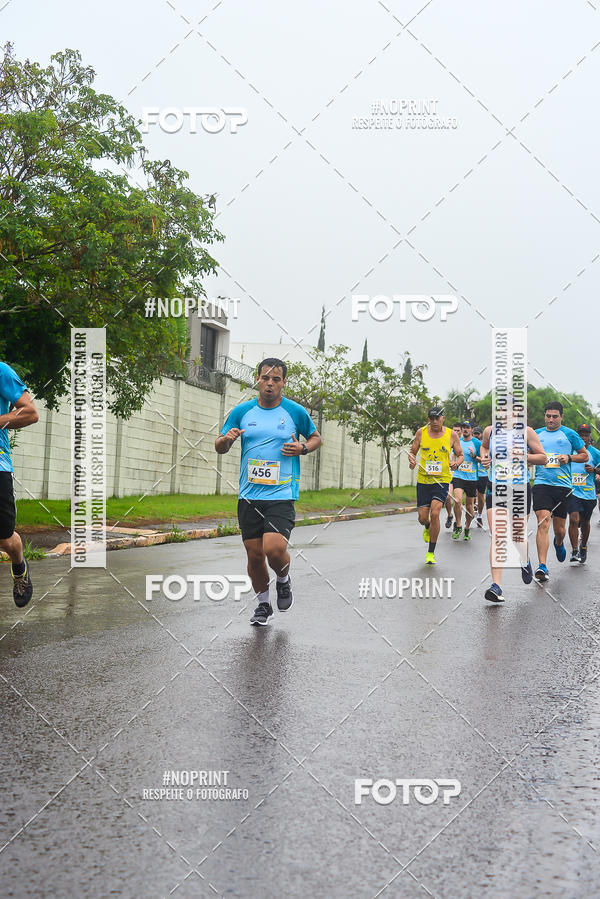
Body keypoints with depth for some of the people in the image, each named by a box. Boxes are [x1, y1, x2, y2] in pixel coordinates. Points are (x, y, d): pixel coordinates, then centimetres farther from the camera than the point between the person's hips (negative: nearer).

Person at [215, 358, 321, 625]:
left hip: (282, 494, -3)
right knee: (254, 554, 5)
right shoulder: (242, 411, 6)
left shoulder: (295, 411, 2)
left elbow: (316, 437, 17)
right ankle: (263, 604, 28)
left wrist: (302, 448, -4)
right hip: (249, 496, 3)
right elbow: (219, 447, 13)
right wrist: (227, 439, -11)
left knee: (274, 549, -20)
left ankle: (284, 580, 15)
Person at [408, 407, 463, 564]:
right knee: (422, 518, 3)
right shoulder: (421, 433, 2)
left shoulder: (451, 435, 0)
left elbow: (460, 455, 10)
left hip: (442, 480, -2)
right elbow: (412, 451, 12)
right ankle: (428, 528, 44)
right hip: (423, 480, 2)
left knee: (435, 513, -17)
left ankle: (431, 552, -3)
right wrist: (412, 460, -11)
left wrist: (456, 463, -12)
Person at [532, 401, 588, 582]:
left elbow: (585, 455, 12)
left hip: (563, 485, 0)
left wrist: (569, 457, -6)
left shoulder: (569, 434, 6)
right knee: (543, 523, -17)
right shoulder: (536, 434, 12)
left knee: (559, 528, 8)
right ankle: (542, 566, -21)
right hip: (541, 484, 0)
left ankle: (559, 543, 46)